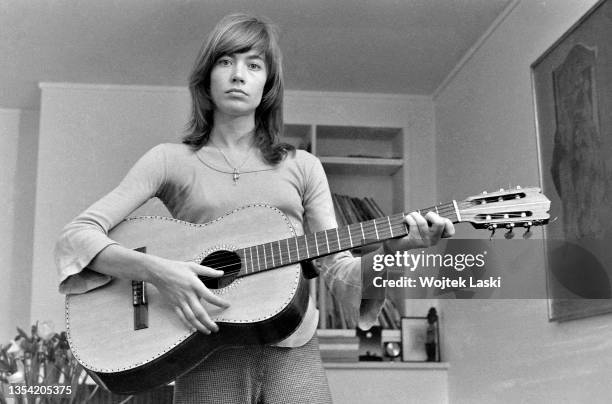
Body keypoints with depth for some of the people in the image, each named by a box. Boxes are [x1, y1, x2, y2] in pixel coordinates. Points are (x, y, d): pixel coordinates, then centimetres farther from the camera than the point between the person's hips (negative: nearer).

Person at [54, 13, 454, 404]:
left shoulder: (302, 167, 11)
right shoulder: (171, 160, 6)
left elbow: (341, 276, 7)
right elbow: (76, 236, -1)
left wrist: (389, 248, -12)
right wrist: (156, 270, -17)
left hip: (293, 354, 2)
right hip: (208, 360, -1)